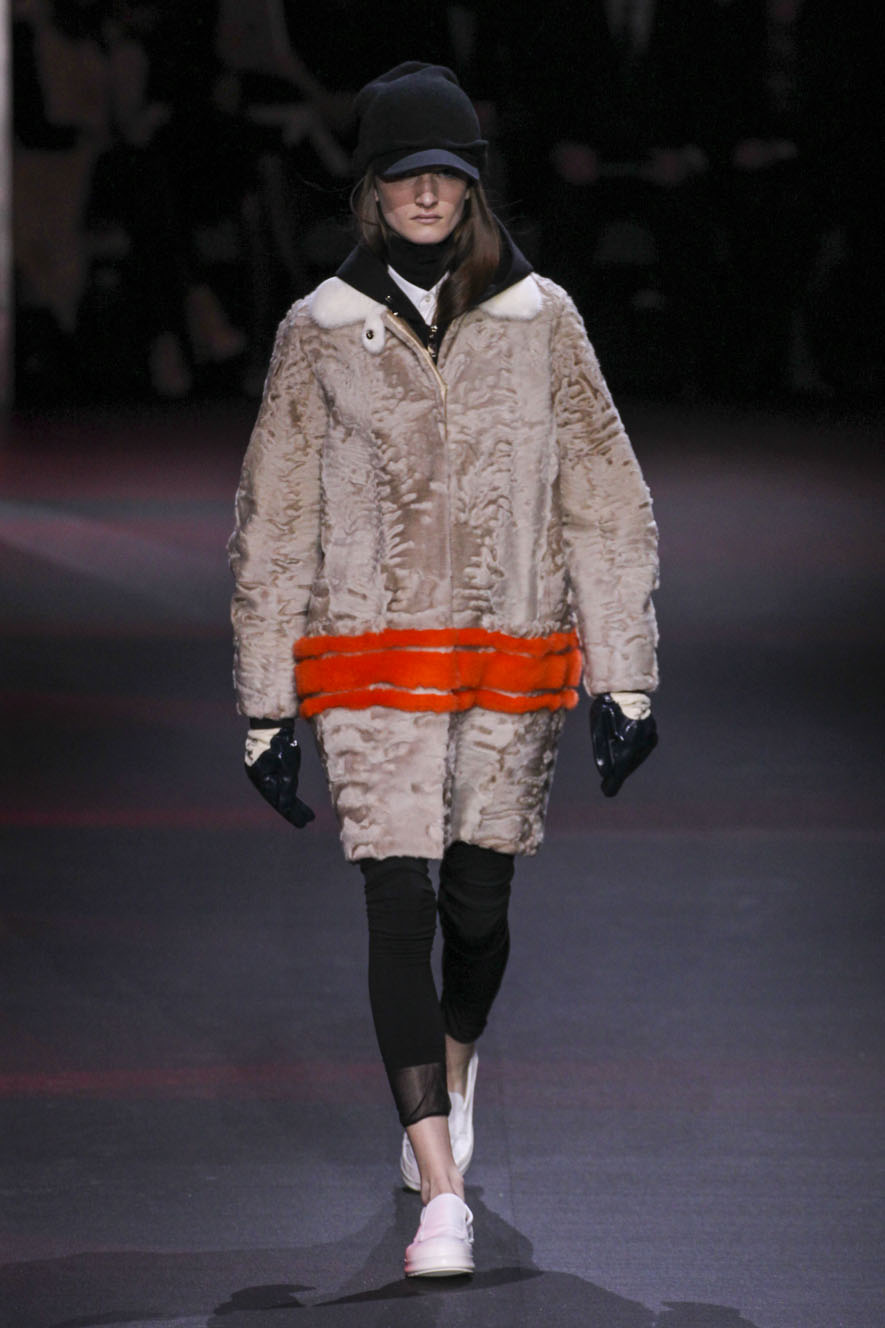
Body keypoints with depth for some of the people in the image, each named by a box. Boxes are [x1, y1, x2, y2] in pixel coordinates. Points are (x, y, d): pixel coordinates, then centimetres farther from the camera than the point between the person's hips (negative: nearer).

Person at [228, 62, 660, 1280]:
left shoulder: (539, 320, 3)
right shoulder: (321, 332, 2)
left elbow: (606, 504, 5)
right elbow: (274, 525, 6)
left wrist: (625, 680, 0)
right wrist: (266, 710, 4)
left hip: (514, 661, 1)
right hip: (372, 664, -1)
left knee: (477, 908, 9)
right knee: (399, 912, -10)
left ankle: (453, 1076, 42)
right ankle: (444, 1197, -11)